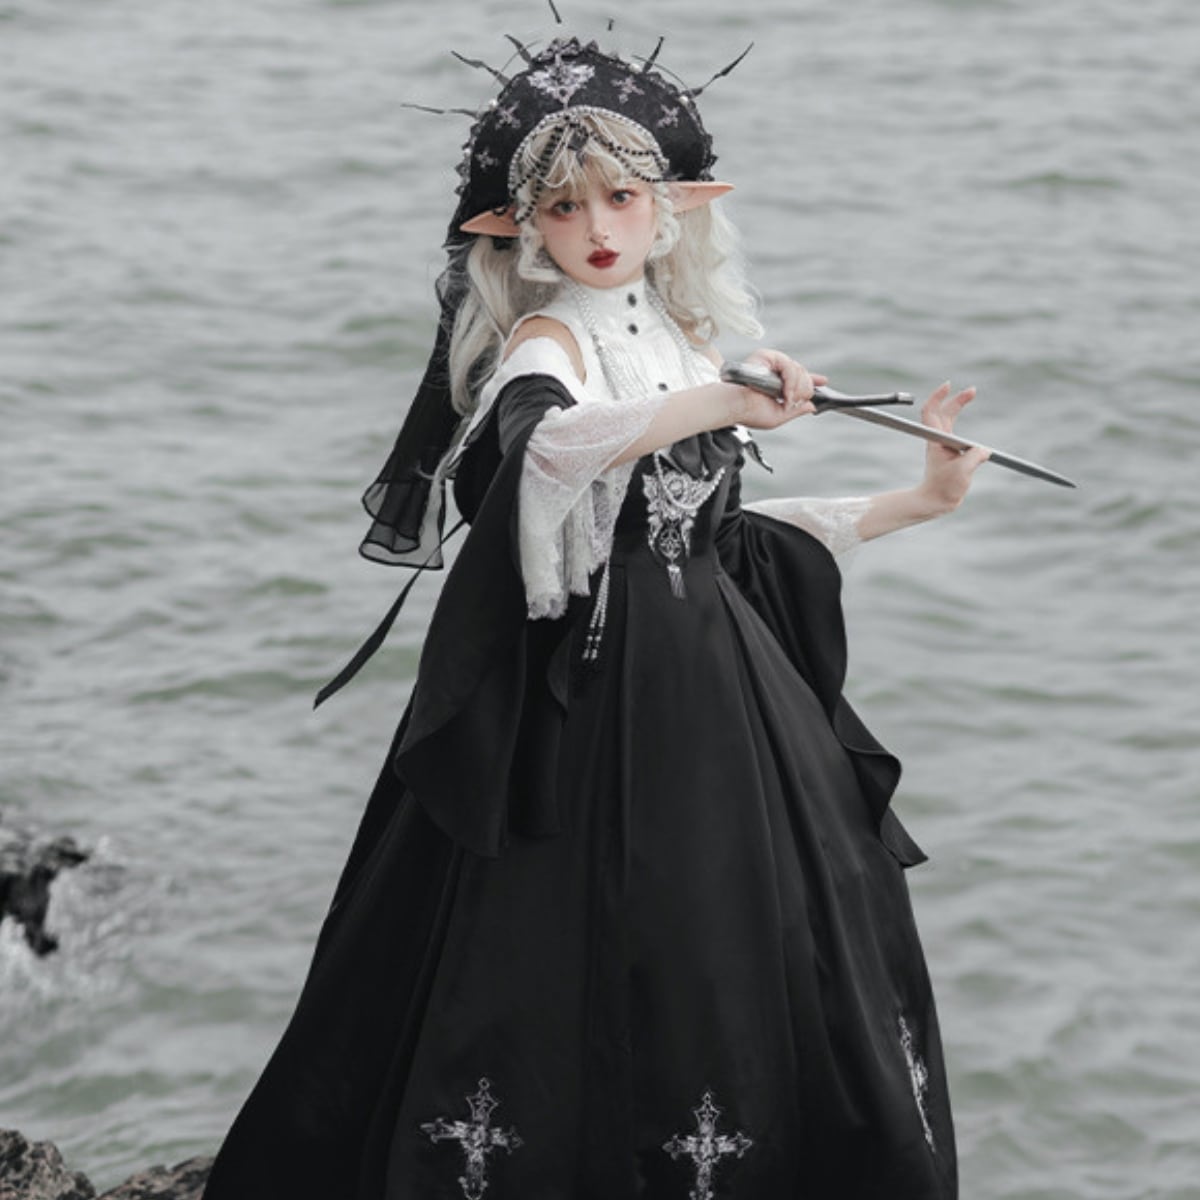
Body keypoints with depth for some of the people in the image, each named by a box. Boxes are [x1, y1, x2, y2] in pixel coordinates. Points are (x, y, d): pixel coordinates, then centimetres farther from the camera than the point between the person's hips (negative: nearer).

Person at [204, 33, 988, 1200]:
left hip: (718, 686, 8)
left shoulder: (682, 338, 13)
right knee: (600, 969, -8)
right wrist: (722, 402, -44)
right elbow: (549, 439, -35)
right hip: (593, 696, -8)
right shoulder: (545, 341, -10)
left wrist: (913, 502, 21)